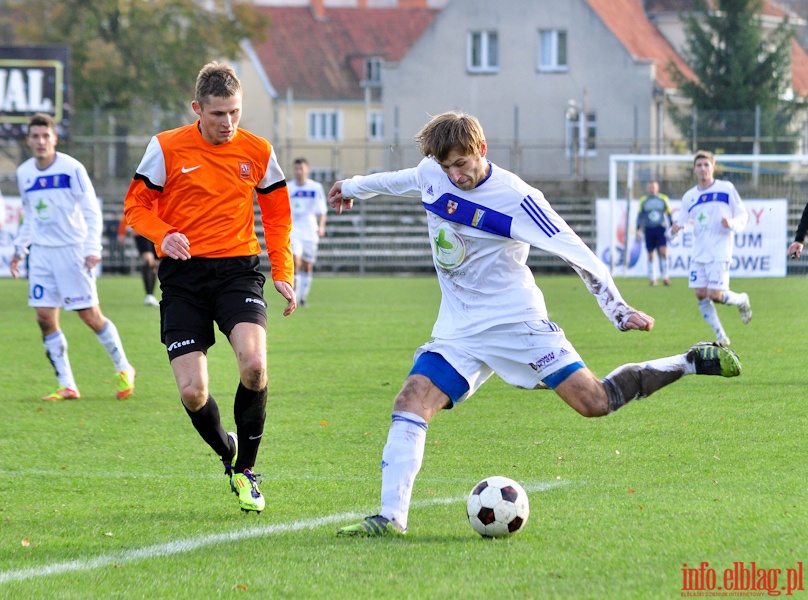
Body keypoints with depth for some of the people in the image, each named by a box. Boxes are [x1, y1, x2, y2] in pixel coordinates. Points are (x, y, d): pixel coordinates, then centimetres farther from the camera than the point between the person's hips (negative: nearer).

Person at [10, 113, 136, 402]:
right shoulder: (24, 173, 6)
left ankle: (123, 370, 17)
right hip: (41, 253, 5)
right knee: (45, 320, -2)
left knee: (91, 316, -3)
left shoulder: (72, 169, -10)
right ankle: (66, 386, 5)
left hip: (72, 250, -5)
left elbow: (92, 211, -9)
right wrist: (19, 250, 15)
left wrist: (92, 249, -17)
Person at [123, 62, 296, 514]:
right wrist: (163, 235, -16)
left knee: (254, 365, -25)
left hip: (238, 269, 0)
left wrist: (284, 274, 5)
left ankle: (247, 470, -4)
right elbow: (137, 206, 5)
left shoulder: (258, 152, 4)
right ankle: (229, 454, 24)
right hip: (183, 274, 0)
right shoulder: (167, 148, -2)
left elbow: (277, 214, 16)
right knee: (192, 391, -10)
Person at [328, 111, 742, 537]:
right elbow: (400, 180, 26)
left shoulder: (514, 199, -17)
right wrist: (353, 187, 42)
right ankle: (391, 518, -18)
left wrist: (619, 311, -17)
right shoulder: (430, 174, -1)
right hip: (458, 330, 5)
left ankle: (693, 362, 9)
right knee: (410, 403, -15)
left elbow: (577, 253, -14)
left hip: (515, 318, -5)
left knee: (594, 402, -10)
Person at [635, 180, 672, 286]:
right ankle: (652, 278, 9)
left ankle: (665, 277, -9)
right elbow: (640, 216, 11)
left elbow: (669, 214, 14)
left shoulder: (663, 199, 9)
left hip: (661, 229, -1)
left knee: (663, 252, -12)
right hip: (649, 229, 1)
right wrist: (639, 229, 3)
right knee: (650, 255, 1)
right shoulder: (643, 201, 8)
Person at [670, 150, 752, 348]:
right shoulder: (689, 196, 8)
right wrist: (675, 228, -9)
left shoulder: (726, 189, -3)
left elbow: (743, 214, 1)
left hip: (719, 252, -5)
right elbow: (681, 219, 15)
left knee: (715, 295, -14)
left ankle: (742, 300, 19)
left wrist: (733, 224, -21)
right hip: (698, 253, 5)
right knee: (701, 295, -2)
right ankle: (721, 337, 10)